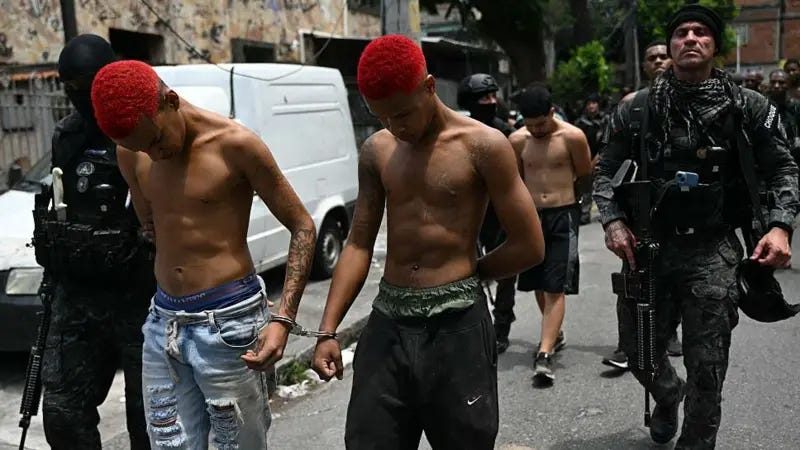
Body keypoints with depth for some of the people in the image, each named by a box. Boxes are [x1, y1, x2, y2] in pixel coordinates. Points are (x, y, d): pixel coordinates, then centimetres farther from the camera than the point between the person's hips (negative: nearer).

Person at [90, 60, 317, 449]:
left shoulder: (234, 144, -14)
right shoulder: (131, 152, 3)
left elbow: (302, 227, -10)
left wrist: (283, 319, -17)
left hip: (227, 321, -5)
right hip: (162, 323, 5)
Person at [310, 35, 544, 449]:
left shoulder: (483, 145, -7)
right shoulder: (376, 151, 7)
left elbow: (529, 247, -5)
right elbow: (358, 245, 8)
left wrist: (464, 273, 6)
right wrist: (328, 331, 2)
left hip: (456, 325, -4)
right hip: (386, 323, 4)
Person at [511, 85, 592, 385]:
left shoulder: (573, 137, -7)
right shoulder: (517, 140, 0)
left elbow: (586, 179, 5)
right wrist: (534, 200, 14)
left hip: (563, 217, -4)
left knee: (555, 289, -8)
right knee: (538, 285, 15)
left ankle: (544, 355, -13)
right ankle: (554, 334, 38)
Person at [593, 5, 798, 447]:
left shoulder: (749, 107, 1)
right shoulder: (636, 110, 3)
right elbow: (606, 172, 6)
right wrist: (613, 221, -10)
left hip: (712, 251, -1)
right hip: (648, 245, 2)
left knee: (706, 365, 1)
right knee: (638, 349, 15)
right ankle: (667, 396, 49)